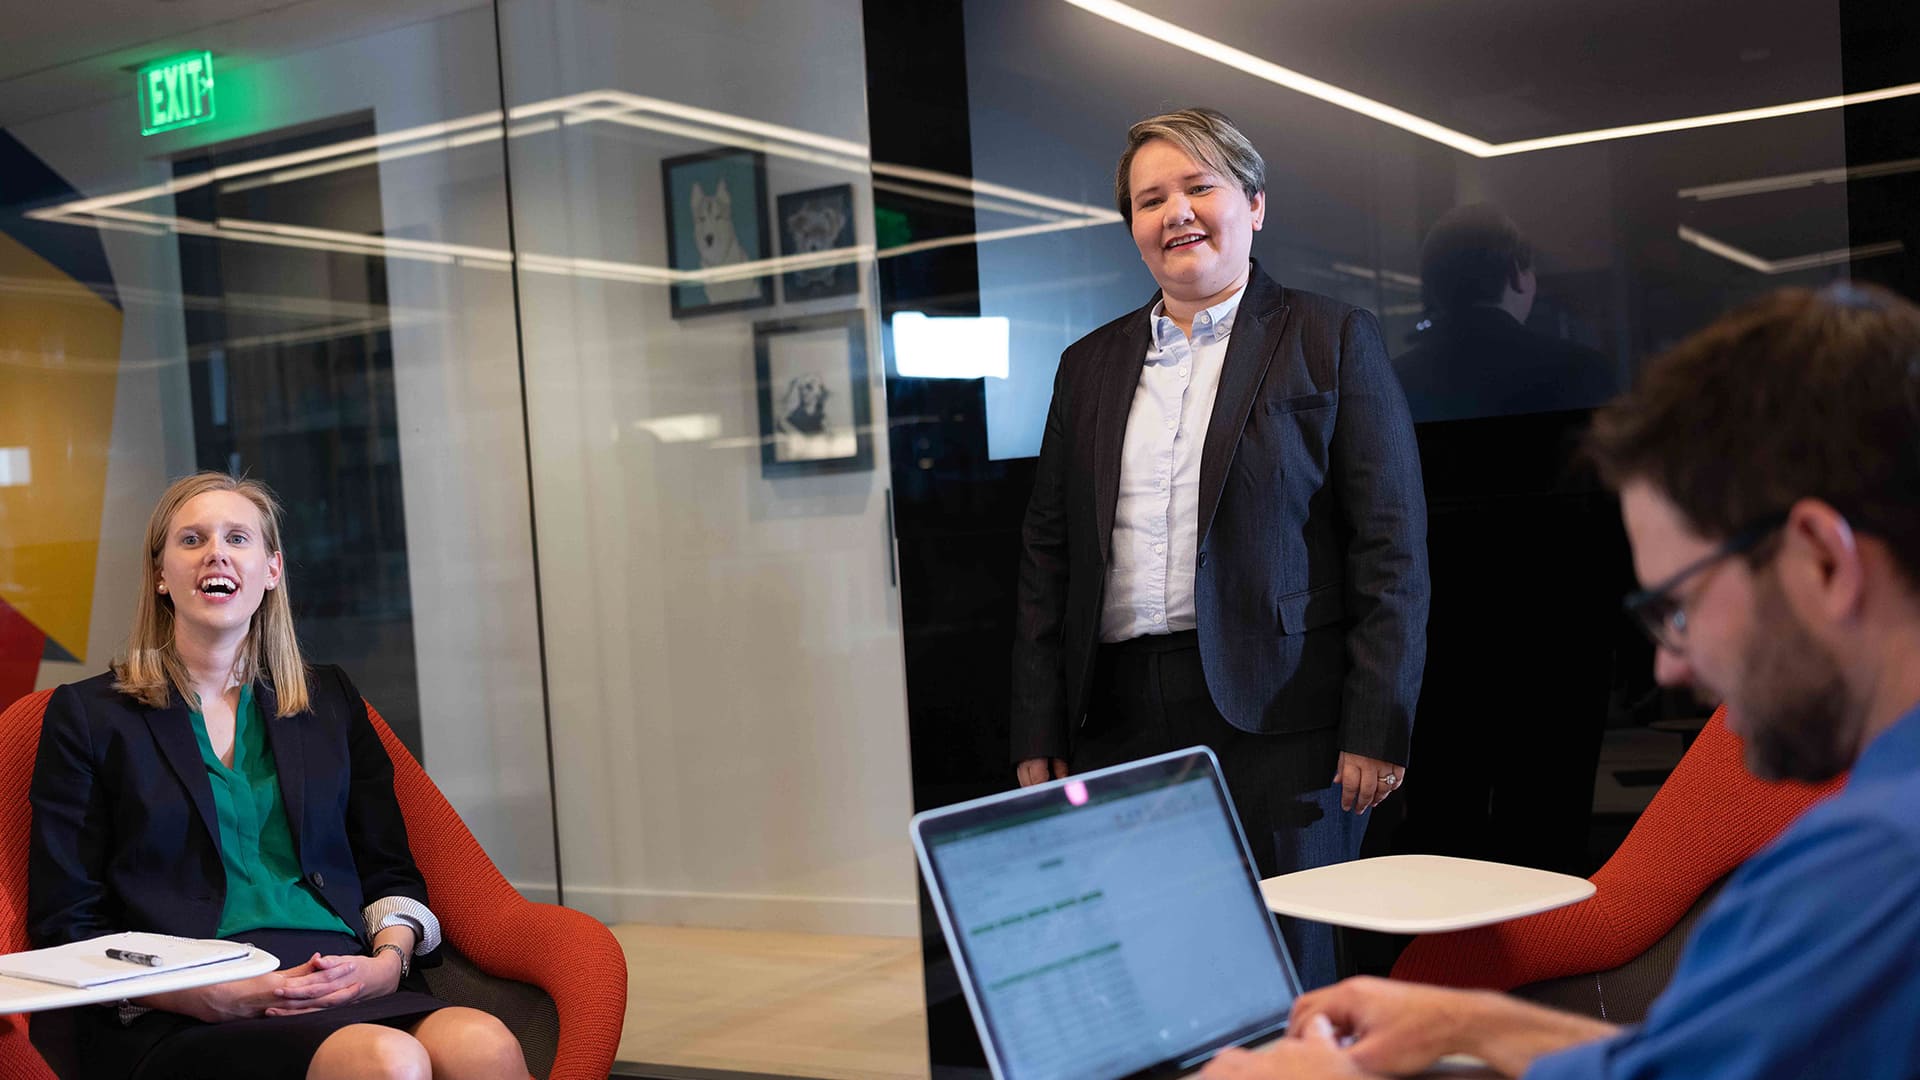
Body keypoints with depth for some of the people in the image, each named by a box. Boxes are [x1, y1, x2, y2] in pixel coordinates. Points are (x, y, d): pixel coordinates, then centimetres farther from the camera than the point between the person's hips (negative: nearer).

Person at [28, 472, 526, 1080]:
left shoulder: (330, 702, 23)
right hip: (183, 1018, -4)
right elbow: (66, 927, 5)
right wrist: (214, 994, -12)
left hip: (344, 986, 4)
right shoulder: (88, 713, 13)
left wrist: (388, 960, -3)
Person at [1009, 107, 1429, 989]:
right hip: (1117, 721, 4)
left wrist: (1376, 728, -8)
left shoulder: (1332, 342, 4)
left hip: (1276, 719, -3)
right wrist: (1038, 734, 9)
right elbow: (1047, 554, 15)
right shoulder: (1089, 364, 16)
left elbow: (1392, 546, -1)